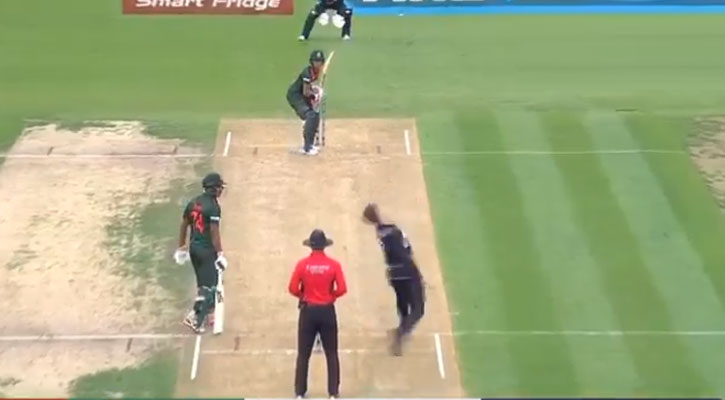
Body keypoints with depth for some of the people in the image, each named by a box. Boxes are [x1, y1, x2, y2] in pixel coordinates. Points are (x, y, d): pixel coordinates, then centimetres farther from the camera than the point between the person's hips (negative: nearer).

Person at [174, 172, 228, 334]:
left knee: (203, 283, 19)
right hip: (207, 249, -8)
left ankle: (209, 313, 27)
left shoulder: (193, 203, 7)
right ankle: (195, 317, -7)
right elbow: (214, 232, -20)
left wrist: (182, 247, 22)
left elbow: (184, 225, 13)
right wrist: (220, 254, -17)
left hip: (194, 248, 8)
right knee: (208, 285, -2)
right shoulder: (213, 206, -16)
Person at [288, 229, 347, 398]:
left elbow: (293, 288, -8)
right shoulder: (333, 264, -7)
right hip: (327, 311, 0)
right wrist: (330, 295, 7)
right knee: (331, 354, 10)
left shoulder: (302, 264, -7)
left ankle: (300, 392, 10)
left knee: (303, 354, 10)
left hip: (308, 311, 0)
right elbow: (342, 289, -12)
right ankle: (333, 392, 8)